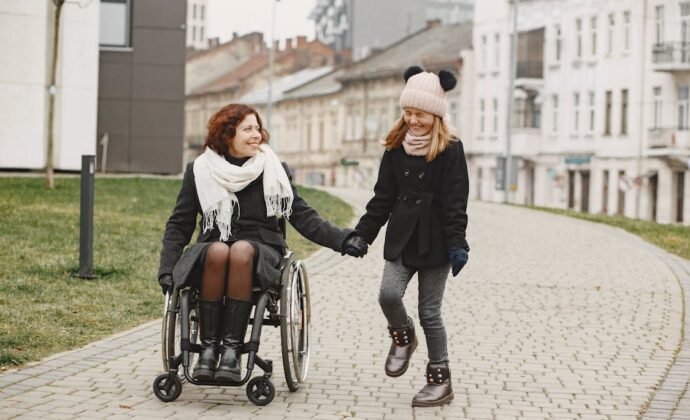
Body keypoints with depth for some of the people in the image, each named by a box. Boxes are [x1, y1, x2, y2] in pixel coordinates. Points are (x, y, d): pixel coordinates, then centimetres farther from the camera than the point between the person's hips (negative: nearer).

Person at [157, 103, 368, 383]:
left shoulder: (273, 170, 11)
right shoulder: (200, 170, 10)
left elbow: (303, 216, 8)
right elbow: (179, 224, 11)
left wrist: (342, 239, -7)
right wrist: (167, 269, -2)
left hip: (261, 249, 0)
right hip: (213, 244, 0)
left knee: (241, 250, -36)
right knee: (218, 251, -36)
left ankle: (232, 349, -37)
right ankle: (208, 349, -31)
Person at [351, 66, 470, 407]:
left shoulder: (450, 150, -6)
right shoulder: (396, 148, 6)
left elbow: (455, 203, -10)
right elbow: (383, 197, 10)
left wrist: (457, 244, -17)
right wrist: (361, 234, 6)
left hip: (434, 240, -4)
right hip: (401, 237, 4)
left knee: (429, 311, 1)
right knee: (388, 294, -15)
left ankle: (440, 380, 14)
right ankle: (403, 337, 18)